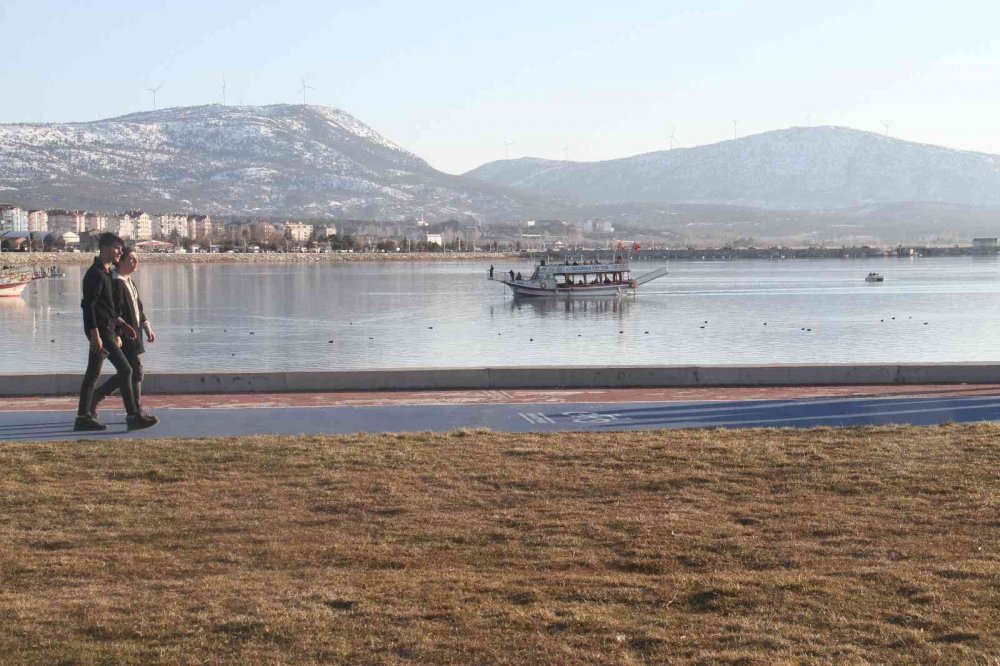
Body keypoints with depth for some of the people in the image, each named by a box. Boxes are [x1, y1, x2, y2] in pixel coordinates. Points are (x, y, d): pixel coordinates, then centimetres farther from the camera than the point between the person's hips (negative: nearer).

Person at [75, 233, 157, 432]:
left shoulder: (105, 272, 16)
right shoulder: (95, 274, -15)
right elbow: (88, 305, -20)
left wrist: (121, 323, 20)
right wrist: (95, 335, -24)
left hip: (106, 328, 10)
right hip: (101, 330, -10)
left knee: (93, 373, 11)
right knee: (125, 369, -9)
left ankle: (83, 417, 14)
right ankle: (133, 416, -6)